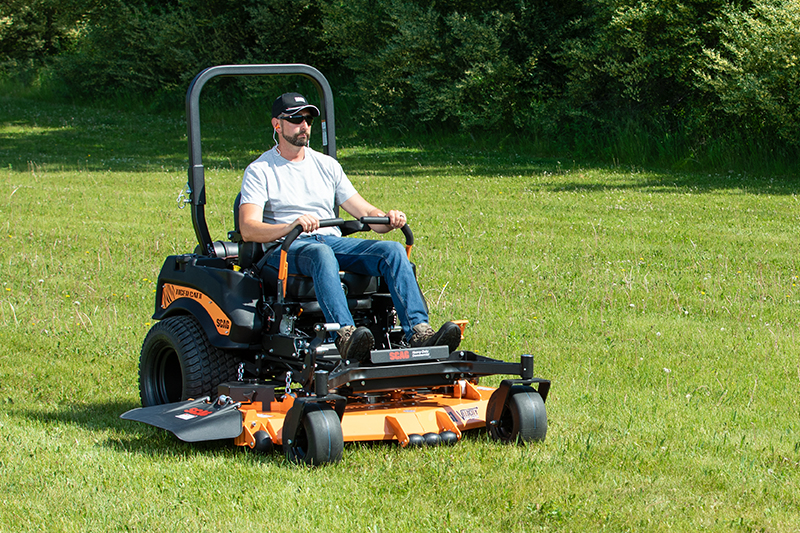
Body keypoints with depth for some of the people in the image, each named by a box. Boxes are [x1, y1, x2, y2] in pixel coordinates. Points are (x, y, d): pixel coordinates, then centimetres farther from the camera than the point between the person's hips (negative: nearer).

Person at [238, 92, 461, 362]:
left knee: (392, 250, -22)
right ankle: (345, 337, -59)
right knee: (321, 254, -40)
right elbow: (248, 229, -11)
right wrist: (290, 226, -30)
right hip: (285, 249, -5)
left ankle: (419, 332, -38)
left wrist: (387, 219, -8)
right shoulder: (259, 171, 5)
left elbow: (364, 211, 17)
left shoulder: (326, 165, 21)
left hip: (333, 241, 5)